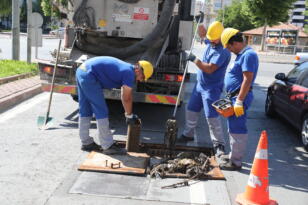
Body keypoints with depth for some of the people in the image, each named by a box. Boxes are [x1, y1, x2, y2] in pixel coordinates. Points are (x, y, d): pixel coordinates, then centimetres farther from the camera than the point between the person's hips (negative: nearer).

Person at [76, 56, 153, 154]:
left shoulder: (126, 68, 18)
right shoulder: (129, 73, -10)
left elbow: (127, 95, 26)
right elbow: (126, 99, -4)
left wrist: (129, 114, 31)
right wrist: (129, 116, 10)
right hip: (89, 76, -11)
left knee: (85, 110, 15)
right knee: (101, 111, -5)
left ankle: (86, 143, 25)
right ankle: (108, 146, 1)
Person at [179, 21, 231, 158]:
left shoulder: (223, 51, -22)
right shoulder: (210, 43, 5)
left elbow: (209, 69, -30)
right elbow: (202, 34, 27)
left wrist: (194, 59, -22)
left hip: (212, 88, -9)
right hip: (200, 84, 9)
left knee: (212, 116, -10)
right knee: (191, 110, 17)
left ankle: (219, 145, -1)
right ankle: (188, 134, 34)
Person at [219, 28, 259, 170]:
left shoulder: (248, 55, -17)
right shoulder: (241, 54, 15)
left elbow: (247, 80, -23)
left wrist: (239, 101, -25)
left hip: (240, 97, -11)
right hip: (234, 96, 11)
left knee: (237, 129, -5)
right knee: (233, 128, 19)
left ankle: (235, 162, 3)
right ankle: (234, 155, 31)